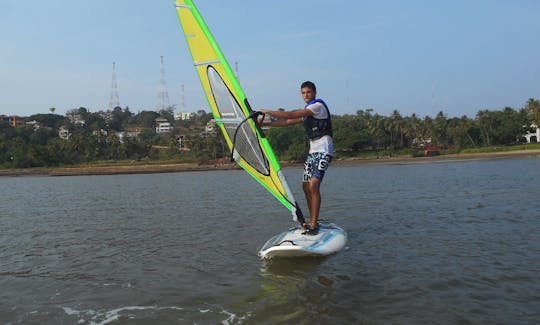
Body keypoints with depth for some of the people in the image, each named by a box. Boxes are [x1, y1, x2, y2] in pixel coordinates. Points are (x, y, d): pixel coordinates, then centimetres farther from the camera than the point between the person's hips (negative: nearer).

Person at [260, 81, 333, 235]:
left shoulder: (318, 105, -9)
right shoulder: (306, 112, 20)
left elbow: (291, 115, -16)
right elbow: (288, 122, 19)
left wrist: (268, 112, -11)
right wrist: (266, 123, 11)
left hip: (324, 150, -9)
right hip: (313, 150, 10)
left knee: (313, 186, -19)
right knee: (305, 186, 8)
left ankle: (314, 225, -18)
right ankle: (312, 221, 18)